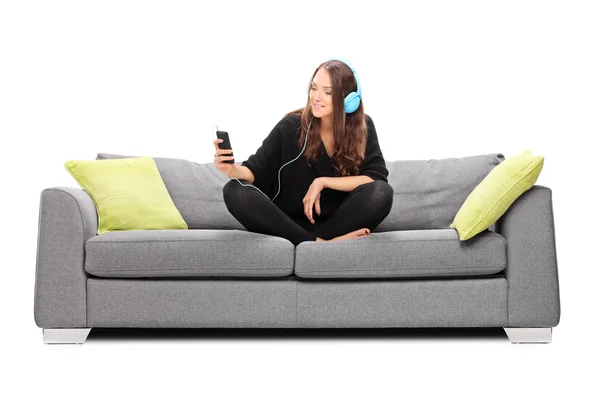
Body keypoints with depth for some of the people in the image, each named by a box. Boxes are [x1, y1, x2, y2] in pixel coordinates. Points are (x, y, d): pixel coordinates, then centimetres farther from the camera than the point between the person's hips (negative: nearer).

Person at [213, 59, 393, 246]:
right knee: (235, 191, -26)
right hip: (290, 223, 1)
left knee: (381, 193, -29)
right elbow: (255, 171, -3)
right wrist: (232, 169, -26)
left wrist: (322, 182, -16)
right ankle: (317, 242, -32)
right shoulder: (291, 126, -5)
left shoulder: (362, 127, -3)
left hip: (338, 221, -1)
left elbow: (377, 177, -11)